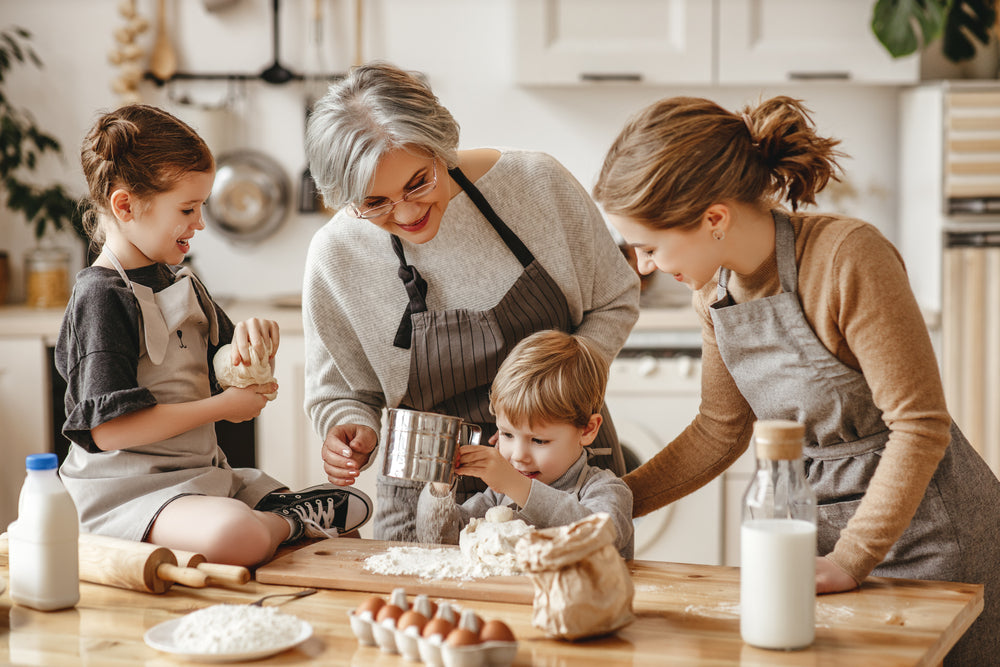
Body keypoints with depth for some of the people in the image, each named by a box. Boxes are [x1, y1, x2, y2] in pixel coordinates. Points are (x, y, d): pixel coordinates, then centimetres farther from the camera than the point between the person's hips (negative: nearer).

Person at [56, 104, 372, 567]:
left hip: (200, 474, 8)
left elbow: (244, 389, 20)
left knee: (354, 510, 4)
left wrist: (253, 339, -5)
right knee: (237, 536, -38)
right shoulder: (101, 298, -14)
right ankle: (286, 520, -11)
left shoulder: (180, 282, 14)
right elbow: (107, 429, -23)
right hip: (127, 490, -8)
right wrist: (221, 407, -15)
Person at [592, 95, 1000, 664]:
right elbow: (720, 431, 8)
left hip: (926, 529, -6)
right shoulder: (714, 286, -3)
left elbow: (920, 426, -22)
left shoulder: (847, 259, -25)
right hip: (820, 523, 6)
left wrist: (850, 560, -22)